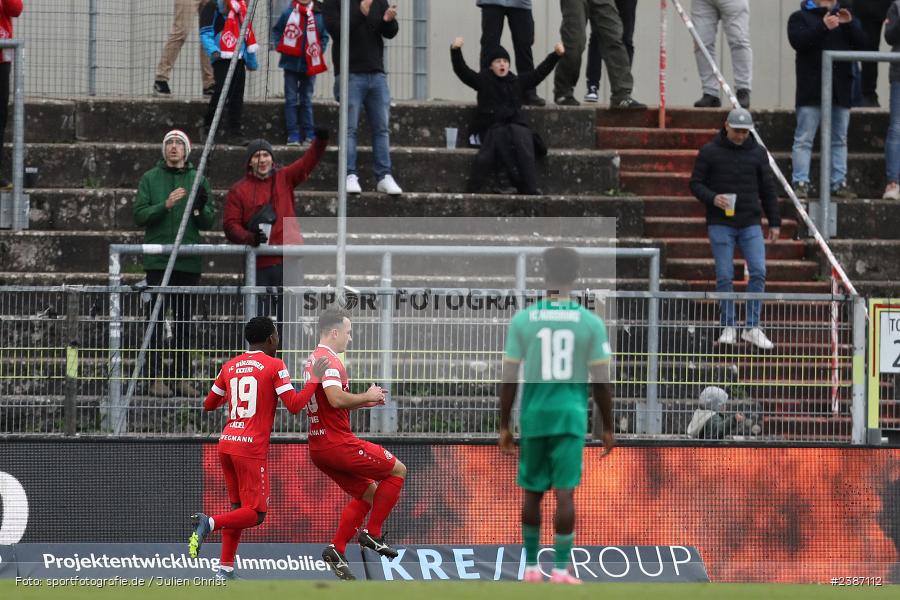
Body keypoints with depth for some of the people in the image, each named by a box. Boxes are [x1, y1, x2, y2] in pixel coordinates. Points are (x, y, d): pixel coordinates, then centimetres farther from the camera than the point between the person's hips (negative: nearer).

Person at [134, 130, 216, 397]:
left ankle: (183, 376, 9)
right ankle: (156, 376, -2)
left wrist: (201, 208, -14)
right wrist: (166, 205, -16)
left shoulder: (198, 180, 9)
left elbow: (208, 222, 7)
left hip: (188, 262, 2)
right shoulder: (149, 179, 6)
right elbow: (139, 215, -2)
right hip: (158, 261, -2)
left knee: (184, 321, 5)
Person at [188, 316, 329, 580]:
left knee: (238, 507, 17)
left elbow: (209, 404, 21)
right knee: (255, 514, -3)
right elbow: (294, 405, -9)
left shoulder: (230, 366, 12)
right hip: (252, 448, -7)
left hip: (226, 442, 7)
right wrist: (314, 380, 2)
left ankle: (225, 569, 10)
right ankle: (210, 523, -28)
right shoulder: (275, 366, -5)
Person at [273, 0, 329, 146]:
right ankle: (293, 135, 1)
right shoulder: (289, 12, -4)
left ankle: (310, 134, 11)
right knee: (291, 100, 1)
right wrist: (282, 48, -3)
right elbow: (277, 31, 8)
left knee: (307, 100, 9)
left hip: (310, 64, 1)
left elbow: (324, 36, 10)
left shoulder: (319, 15, -3)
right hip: (291, 62, -1)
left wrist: (319, 51, -2)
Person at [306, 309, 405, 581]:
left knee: (367, 493, 19)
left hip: (319, 446, 10)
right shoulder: (329, 360, -14)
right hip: (337, 443, -10)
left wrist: (364, 402, 18)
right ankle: (372, 533, -1)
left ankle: (336, 550, 10)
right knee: (397, 470, 0)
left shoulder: (314, 360, 19)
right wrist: (367, 396, -12)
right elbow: (336, 399, -28)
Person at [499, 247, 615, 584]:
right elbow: (602, 381, -1)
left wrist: (504, 426, 8)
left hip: (533, 416, 1)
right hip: (571, 415, -1)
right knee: (565, 493, -2)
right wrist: (607, 428, 8)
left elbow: (508, 378, -1)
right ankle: (561, 569, -6)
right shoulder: (590, 323, -3)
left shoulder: (523, 320, -1)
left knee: (532, 492, 12)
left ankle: (531, 567, 18)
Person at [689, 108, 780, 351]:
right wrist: (712, 198, -17)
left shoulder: (757, 153, 8)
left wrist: (774, 222, 9)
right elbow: (696, 183, 3)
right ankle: (728, 328, 8)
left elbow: (768, 189, 13)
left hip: (750, 224, 2)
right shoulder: (710, 152, 1)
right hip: (720, 224, -2)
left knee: (758, 272, -9)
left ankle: (752, 328, -2)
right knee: (725, 276, -2)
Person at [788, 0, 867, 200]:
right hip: (812, 89, -5)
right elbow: (798, 41, -14)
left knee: (839, 139, 7)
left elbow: (861, 43, 8)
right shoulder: (800, 17, 5)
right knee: (804, 139, -6)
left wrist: (849, 24, -8)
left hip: (840, 89, 5)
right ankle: (800, 183, -7)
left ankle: (839, 183, 11)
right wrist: (823, 27, -21)